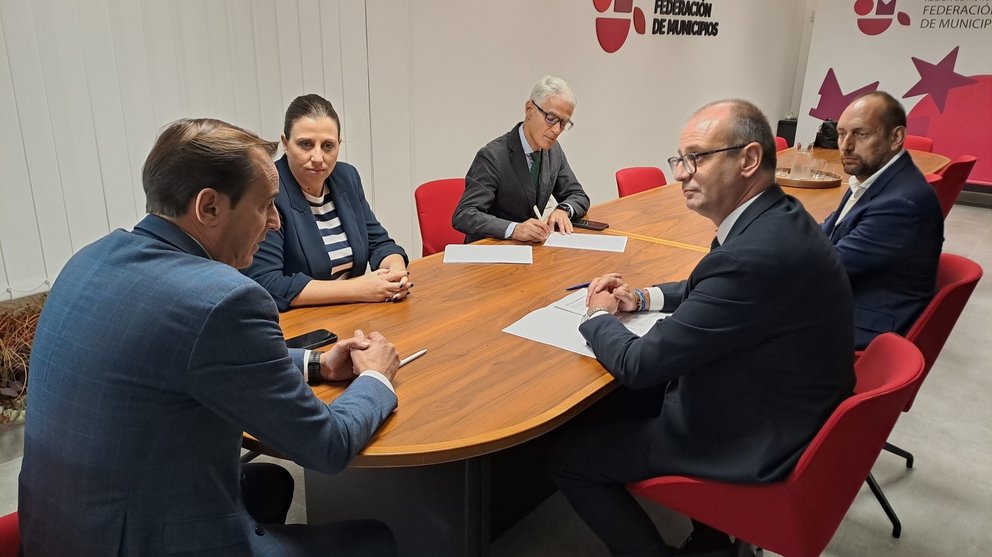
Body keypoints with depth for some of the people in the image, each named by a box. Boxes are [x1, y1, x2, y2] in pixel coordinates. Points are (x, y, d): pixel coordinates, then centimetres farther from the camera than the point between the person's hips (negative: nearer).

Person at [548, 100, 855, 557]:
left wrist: (599, 316, -5)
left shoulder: (755, 254, -32)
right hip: (773, 404, 9)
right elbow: (709, 289, 19)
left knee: (567, 457, -1)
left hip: (754, 439, -9)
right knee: (612, 403, 21)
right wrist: (642, 297, 5)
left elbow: (639, 364, -25)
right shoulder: (774, 218, -1)